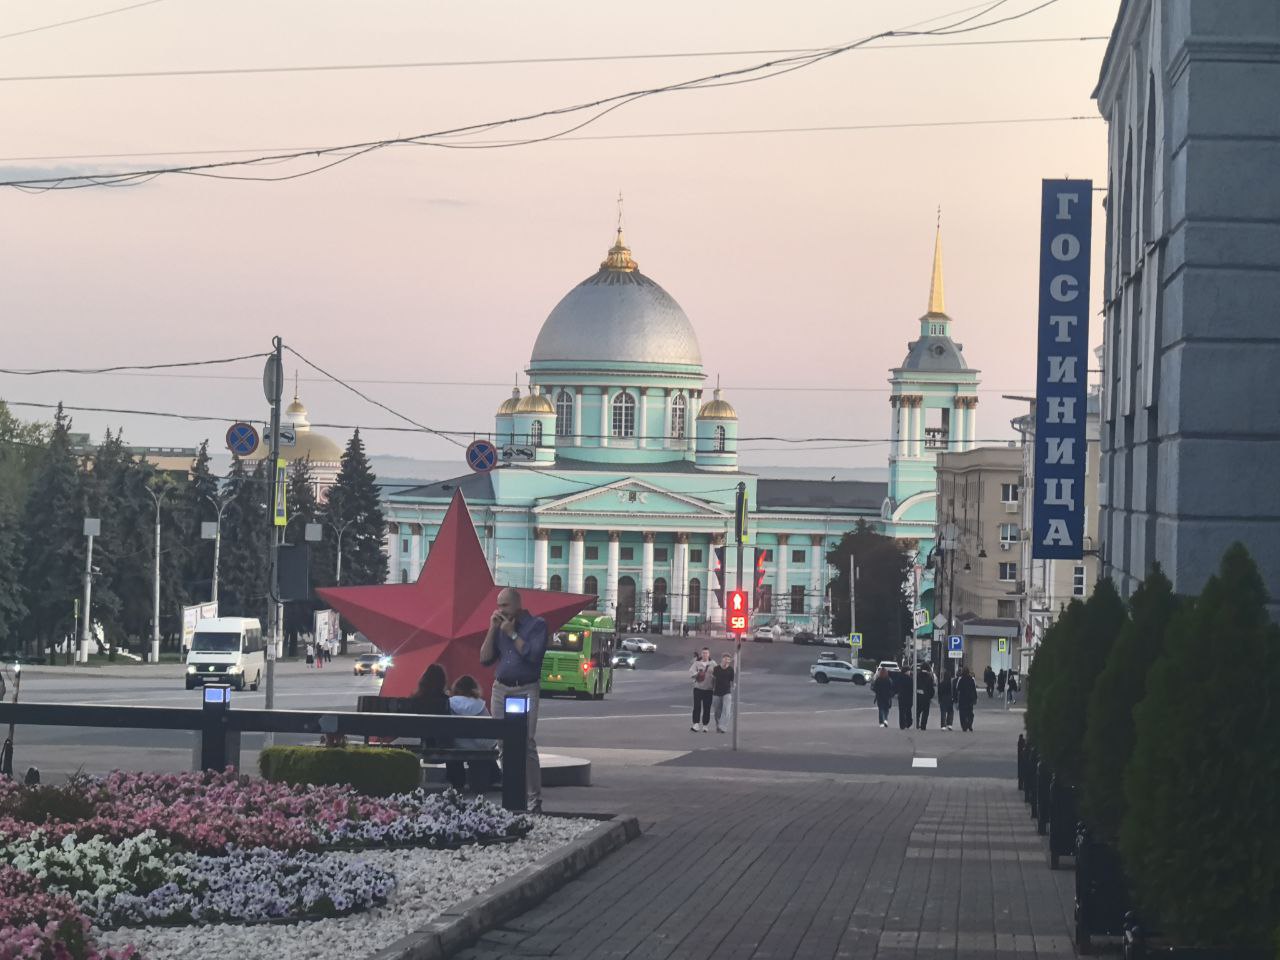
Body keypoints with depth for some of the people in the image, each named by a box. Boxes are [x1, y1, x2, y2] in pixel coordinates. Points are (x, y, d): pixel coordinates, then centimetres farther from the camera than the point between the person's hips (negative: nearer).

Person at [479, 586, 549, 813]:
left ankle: (534, 801, -12)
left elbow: (534, 655, -14)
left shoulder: (536, 625, 0)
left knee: (527, 744, -13)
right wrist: (493, 630, 2)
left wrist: (512, 634, -9)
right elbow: (484, 659, 10)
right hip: (500, 690, 6)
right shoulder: (500, 626, 15)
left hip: (525, 691, -6)